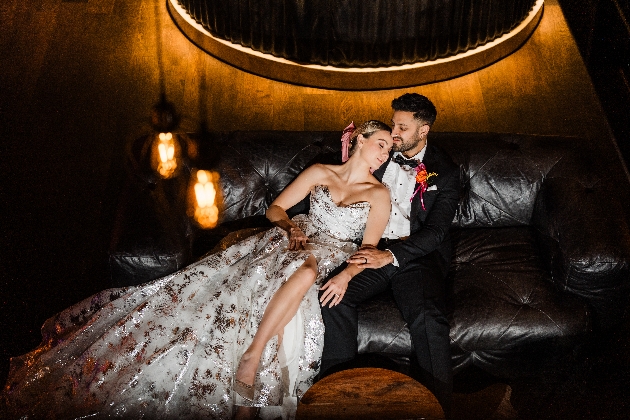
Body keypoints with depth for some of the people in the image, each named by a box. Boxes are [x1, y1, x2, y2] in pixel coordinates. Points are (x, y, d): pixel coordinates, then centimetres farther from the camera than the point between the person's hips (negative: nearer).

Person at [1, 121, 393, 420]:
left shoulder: (379, 193, 8)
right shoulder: (319, 172, 14)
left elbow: (369, 249, 1)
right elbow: (276, 207, 14)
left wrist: (346, 276, -17)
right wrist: (290, 226, -8)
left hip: (331, 256, -2)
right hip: (294, 240, 3)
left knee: (305, 268, -40)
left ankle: (250, 357, -39)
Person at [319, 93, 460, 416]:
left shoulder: (444, 172, 4)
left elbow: (435, 232, -7)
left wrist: (390, 255, -22)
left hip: (416, 255, -3)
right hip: (372, 248, 3)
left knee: (429, 319, -31)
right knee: (335, 298, -26)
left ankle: (439, 407, -19)